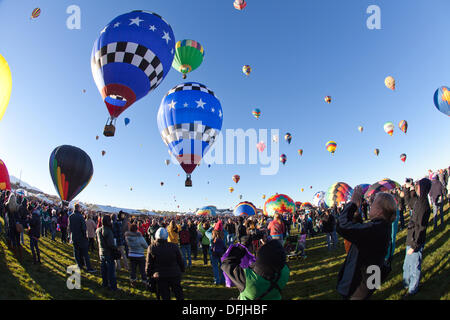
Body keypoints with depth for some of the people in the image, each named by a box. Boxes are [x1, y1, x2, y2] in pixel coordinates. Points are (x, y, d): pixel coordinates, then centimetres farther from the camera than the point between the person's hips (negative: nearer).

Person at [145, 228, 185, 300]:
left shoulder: (151, 248, -8)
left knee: (165, 296, 11)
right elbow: (180, 261, 2)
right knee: (179, 295, 14)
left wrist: (149, 275, 13)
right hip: (175, 275, 0)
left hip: (160, 277, 0)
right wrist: (182, 270, 18)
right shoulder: (174, 247, -8)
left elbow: (149, 264, -1)